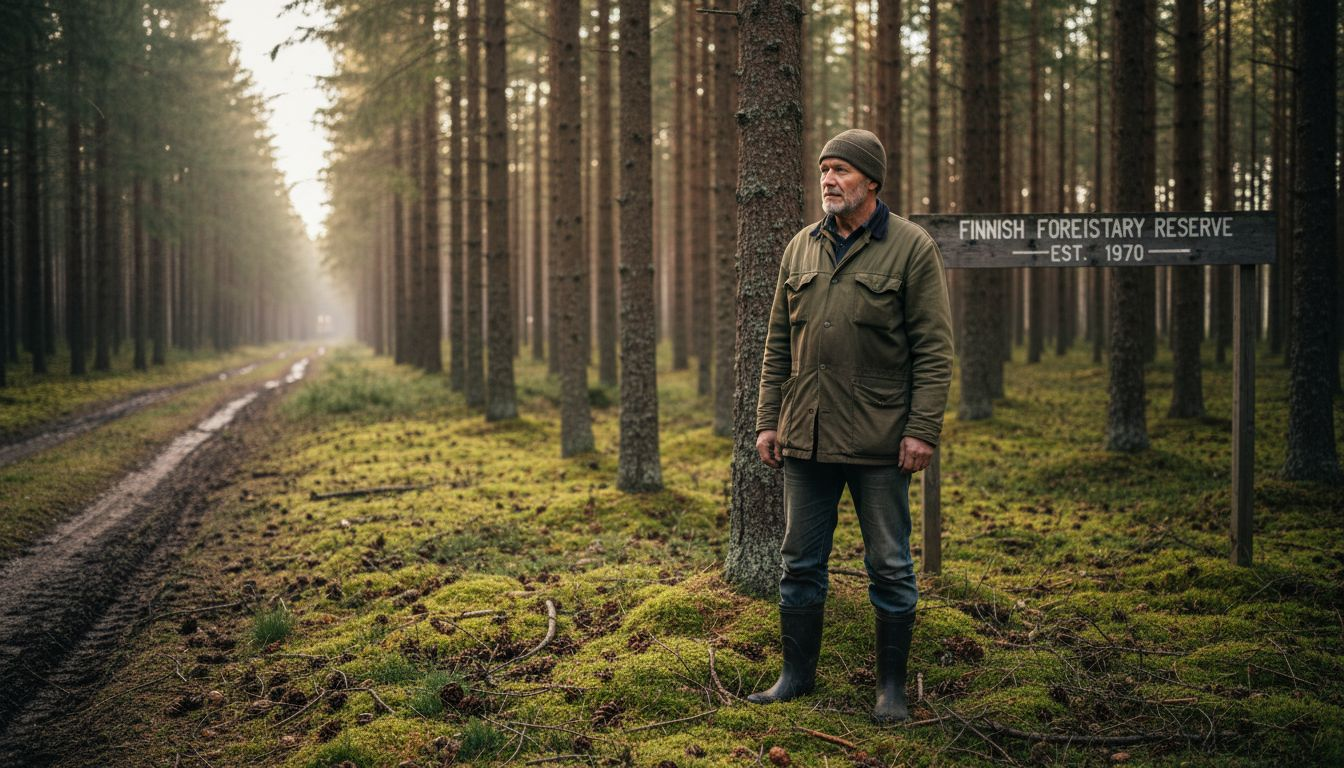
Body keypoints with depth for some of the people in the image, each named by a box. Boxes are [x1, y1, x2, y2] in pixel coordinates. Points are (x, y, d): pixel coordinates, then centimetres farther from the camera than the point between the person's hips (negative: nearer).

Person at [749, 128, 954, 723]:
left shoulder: (911, 248, -4)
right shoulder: (801, 248, 10)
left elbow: (933, 348, -7)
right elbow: (778, 342, 13)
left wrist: (922, 429, -14)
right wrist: (767, 420, 8)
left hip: (880, 444, -5)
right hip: (806, 438, 5)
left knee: (889, 568, 5)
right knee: (800, 563, 11)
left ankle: (892, 686, 17)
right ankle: (797, 674, 24)